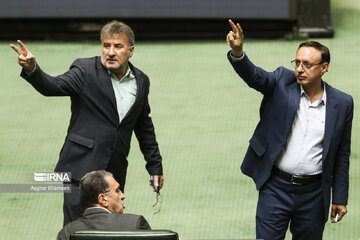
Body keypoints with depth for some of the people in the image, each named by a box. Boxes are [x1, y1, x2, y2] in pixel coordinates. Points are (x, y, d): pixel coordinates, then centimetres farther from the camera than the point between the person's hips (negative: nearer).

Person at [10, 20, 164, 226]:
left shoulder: (141, 81, 10)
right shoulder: (86, 71, -4)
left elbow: (144, 126, 20)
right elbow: (54, 86, -21)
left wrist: (155, 166, 23)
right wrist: (32, 69, -41)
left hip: (115, 172, 4)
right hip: (82, 168, -4)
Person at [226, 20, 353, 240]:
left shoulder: (342, 104, 1)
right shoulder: (282, 83, 0)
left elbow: (342, 155, 7)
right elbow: (254, 76, -19)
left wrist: (340, 198, 7)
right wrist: (238, 52, -40)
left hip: (313, 194, 1)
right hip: (276, 188, -1)